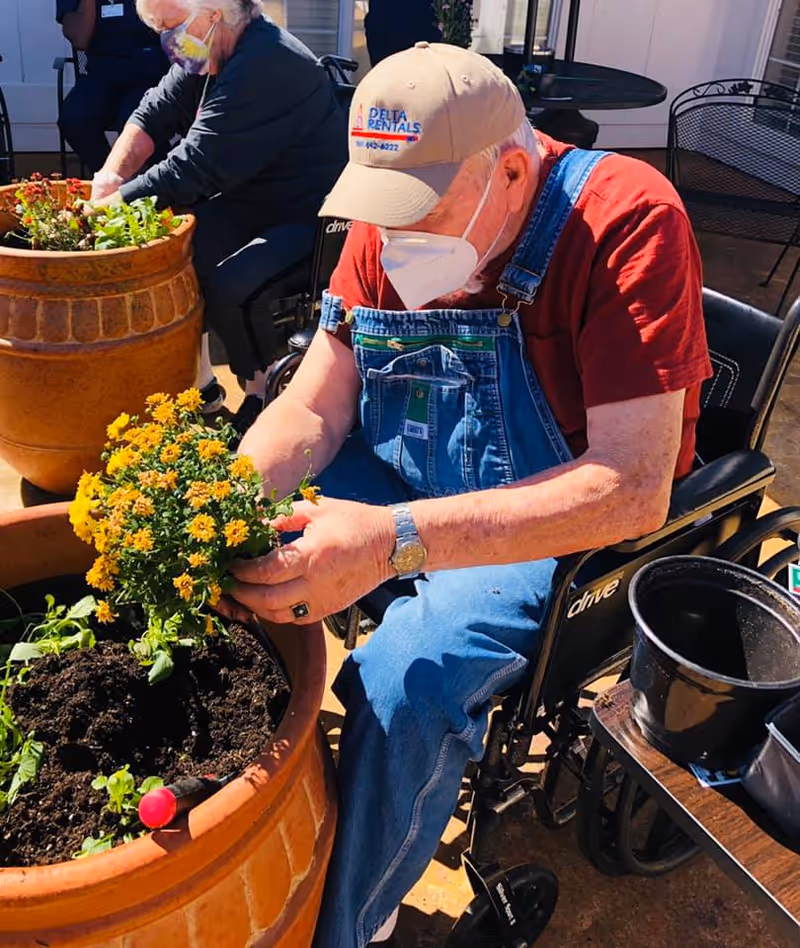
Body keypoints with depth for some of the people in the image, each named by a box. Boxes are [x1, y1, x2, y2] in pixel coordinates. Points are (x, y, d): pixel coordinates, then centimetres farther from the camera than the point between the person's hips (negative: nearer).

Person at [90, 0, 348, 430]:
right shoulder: (211, 52, 4)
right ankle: (199, 384, 6)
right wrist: (108, 179, -12)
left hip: (306, 218, -9)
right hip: (250, 203, 9)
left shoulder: (265, 66, -26)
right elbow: (153, 113, 5)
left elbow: (190, 170, -28)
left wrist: (102, 210, -21)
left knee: (228, 287, -30)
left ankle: (263, 399, -3)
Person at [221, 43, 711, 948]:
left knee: (409, 681, -29)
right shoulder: (390, 219, -7)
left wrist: (393, 541, -42)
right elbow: (312, 410, -6)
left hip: (562, 522, -5)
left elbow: (634, 487, -32)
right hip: (406, 479, 6)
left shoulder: (626, 221, -24)